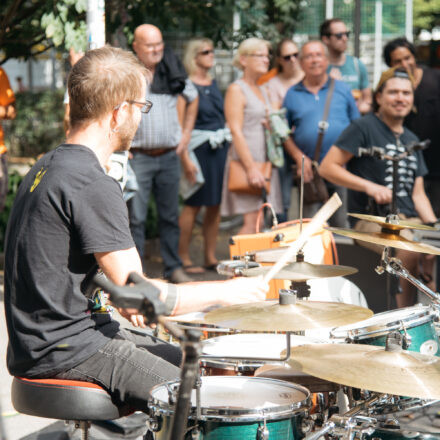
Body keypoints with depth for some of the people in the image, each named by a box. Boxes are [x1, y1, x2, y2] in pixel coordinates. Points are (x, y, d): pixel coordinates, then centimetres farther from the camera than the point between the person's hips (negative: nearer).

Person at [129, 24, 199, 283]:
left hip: (169, 156, 4)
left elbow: (193, 98, 22)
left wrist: (186, 133, 15)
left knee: (170, 215, 11)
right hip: (138, 157, -4)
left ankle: (174, 268, 21)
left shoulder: (172, 71, 5)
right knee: (136, 217, -4)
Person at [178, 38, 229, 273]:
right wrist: (185, 159, -18)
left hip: (220, 148, 7)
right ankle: (183, 258, 3)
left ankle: (210, 256, 15)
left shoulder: (213, 84, 16)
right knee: (193, 205, -4)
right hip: (198, 148, -7)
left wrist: (227, 146, 16)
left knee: (215, 205, 8)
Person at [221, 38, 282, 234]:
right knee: (251, 221, -14)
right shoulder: (236, 89, -5)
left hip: (264, 162, 8)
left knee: (258, 223, 4)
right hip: (246, 161, -8)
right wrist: (251, 168, -20)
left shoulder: (262, 90, 20)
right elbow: (236, 131, -13)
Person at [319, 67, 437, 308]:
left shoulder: (412, 140, 20)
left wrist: (433, 226, 3)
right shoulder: (363, 128, -2)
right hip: (370, 220, -7)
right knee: (411, 250, -31)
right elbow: (327, 167, -9)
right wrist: (370, 187, -18)